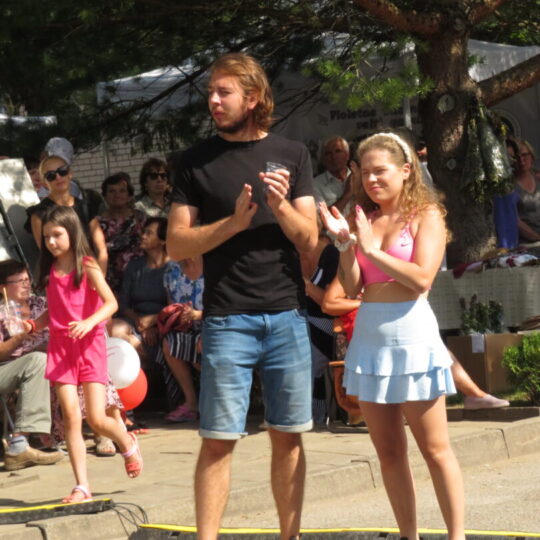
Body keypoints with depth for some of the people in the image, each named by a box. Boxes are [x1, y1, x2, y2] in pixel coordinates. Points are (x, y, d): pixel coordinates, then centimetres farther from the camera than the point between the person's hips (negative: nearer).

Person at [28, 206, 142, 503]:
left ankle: (128, 443, 26)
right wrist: (35, 324, -1)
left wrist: (89, 322, -28)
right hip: (60, 345, 4)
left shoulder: (88, 268, -5)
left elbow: (111, 303, -13)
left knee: (97, 419, -8)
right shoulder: (50, 272, 10)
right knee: (70, 417, -4)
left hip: (90, 344, -4)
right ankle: (81, 486, -1)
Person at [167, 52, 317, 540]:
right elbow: (177, 244, -1)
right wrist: (233, 223, -15)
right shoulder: (198, 161, 4)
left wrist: (281, 206, -16)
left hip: (287, 316, 2)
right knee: (219, 440, -5)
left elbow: (309, 239, 3)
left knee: (288, 436, 6)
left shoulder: (292, 155, 8)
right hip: (227, 319, -2)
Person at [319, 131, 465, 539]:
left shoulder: (426, 215, -1)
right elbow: (352, 286, 6)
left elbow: (422, 279, -14)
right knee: (388, 451, 7)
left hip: (412, 335, -5)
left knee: (435, 449, -4)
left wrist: (372, 249, -12)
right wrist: (345, 243, -8)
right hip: (369, 336, 6)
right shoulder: (364, 218, 12)